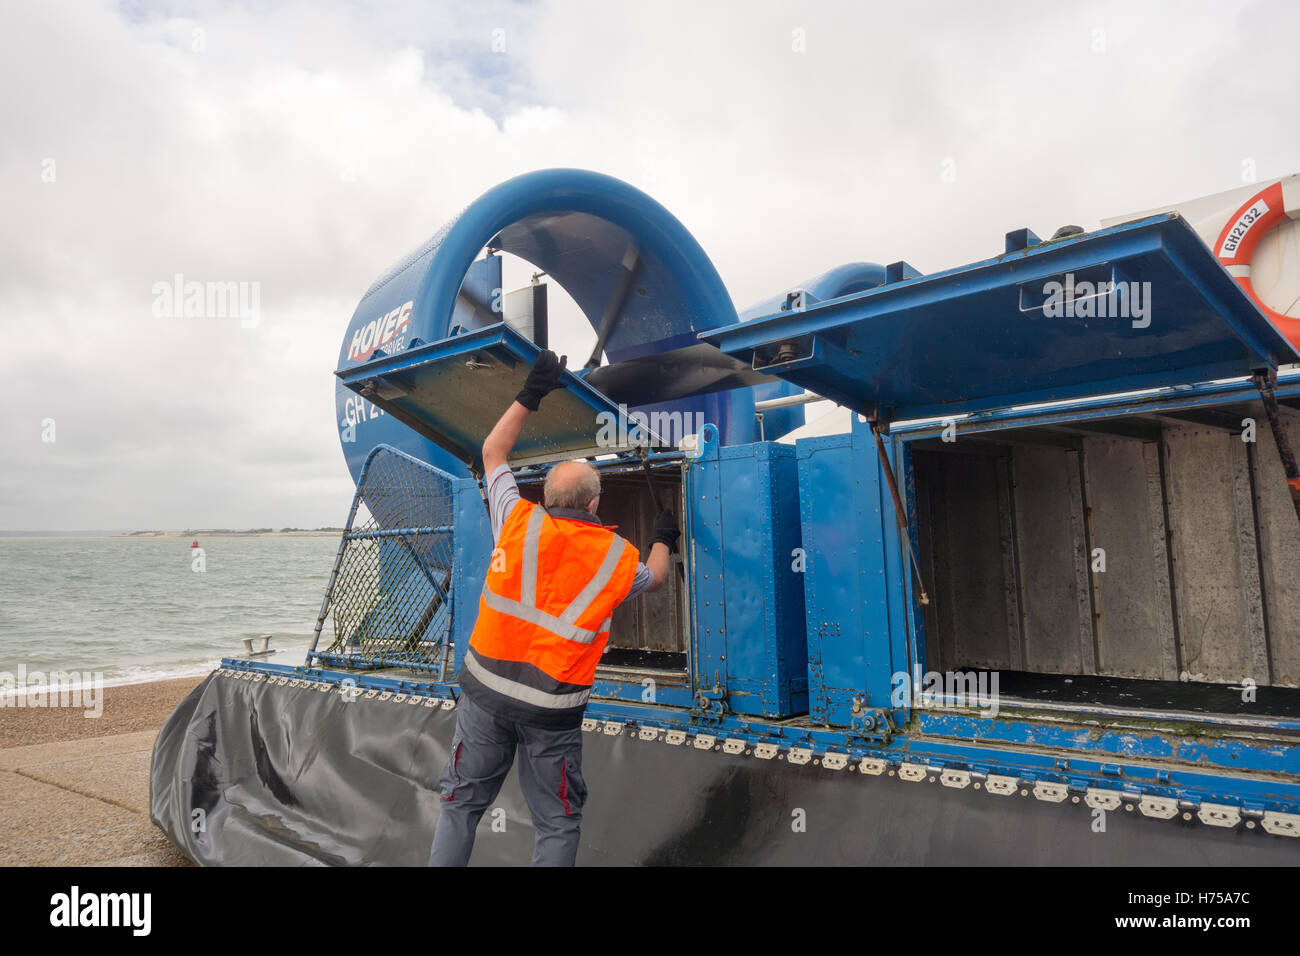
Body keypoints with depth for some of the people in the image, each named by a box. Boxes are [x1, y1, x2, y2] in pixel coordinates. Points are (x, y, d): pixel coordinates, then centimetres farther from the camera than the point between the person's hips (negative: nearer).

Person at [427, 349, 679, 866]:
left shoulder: (519, 522, -5)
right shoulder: (618, 555, -4)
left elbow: (492, 451, 12)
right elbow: (654, 577, 21)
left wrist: (530, 395, 16)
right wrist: (663, 538, 40)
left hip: (486, 689, 2)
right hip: (551, 710, -1)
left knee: (461, 805, 17)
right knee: (557, 826, 12)